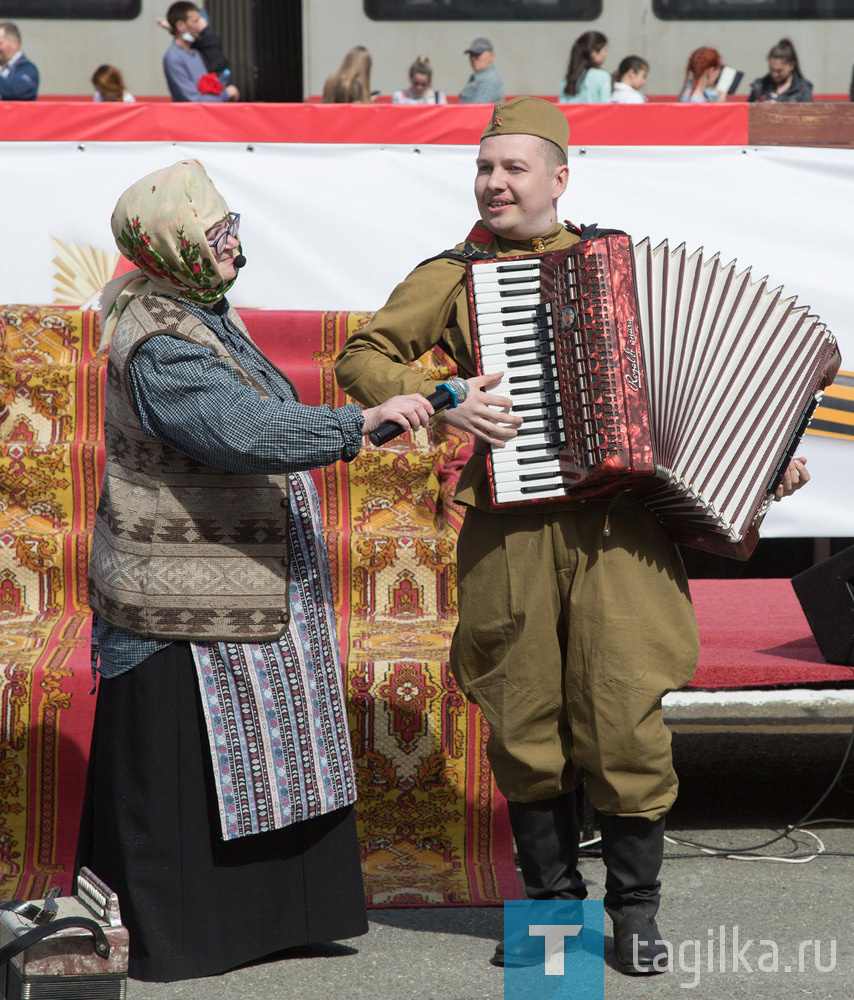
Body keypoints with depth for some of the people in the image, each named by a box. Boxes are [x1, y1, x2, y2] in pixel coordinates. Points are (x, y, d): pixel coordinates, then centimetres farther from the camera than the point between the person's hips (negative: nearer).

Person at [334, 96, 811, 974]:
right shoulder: (454, 274, 7)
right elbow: (362, 359, 3)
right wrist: (441, 398, -13)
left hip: (617, 521, 0)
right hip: (510, 525, 0)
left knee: (624, 712, -4)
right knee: (524, 721, 5)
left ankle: (635, 906, 12)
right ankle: (551, 901, 21)